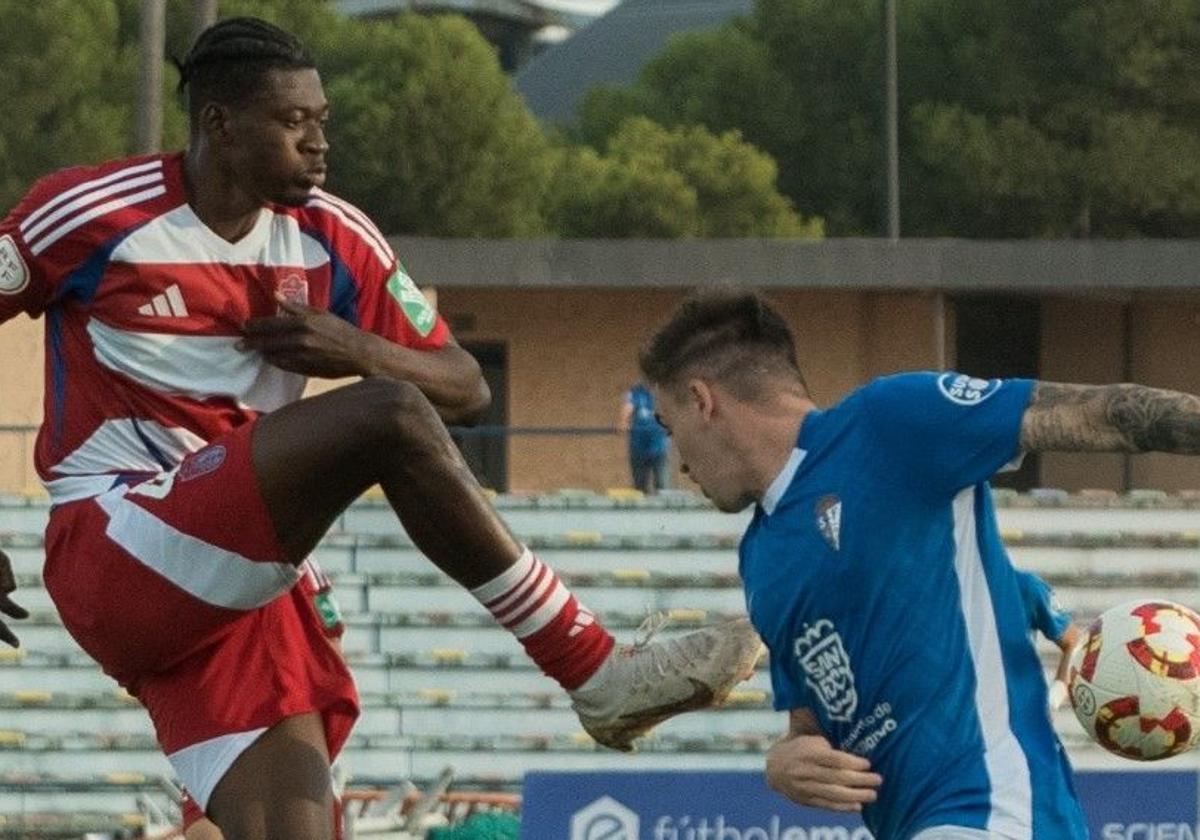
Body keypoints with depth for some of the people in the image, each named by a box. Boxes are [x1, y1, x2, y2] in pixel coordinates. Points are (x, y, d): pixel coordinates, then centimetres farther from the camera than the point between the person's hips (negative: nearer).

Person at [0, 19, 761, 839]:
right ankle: (600, 674, -23)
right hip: (116, 551, -7)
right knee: (390, 417, -24)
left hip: (242, 585, 7)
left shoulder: (332, 239, 8)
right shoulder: (92, 215, -7)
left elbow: (465, 388, 12)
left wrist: (361, 354, -9)